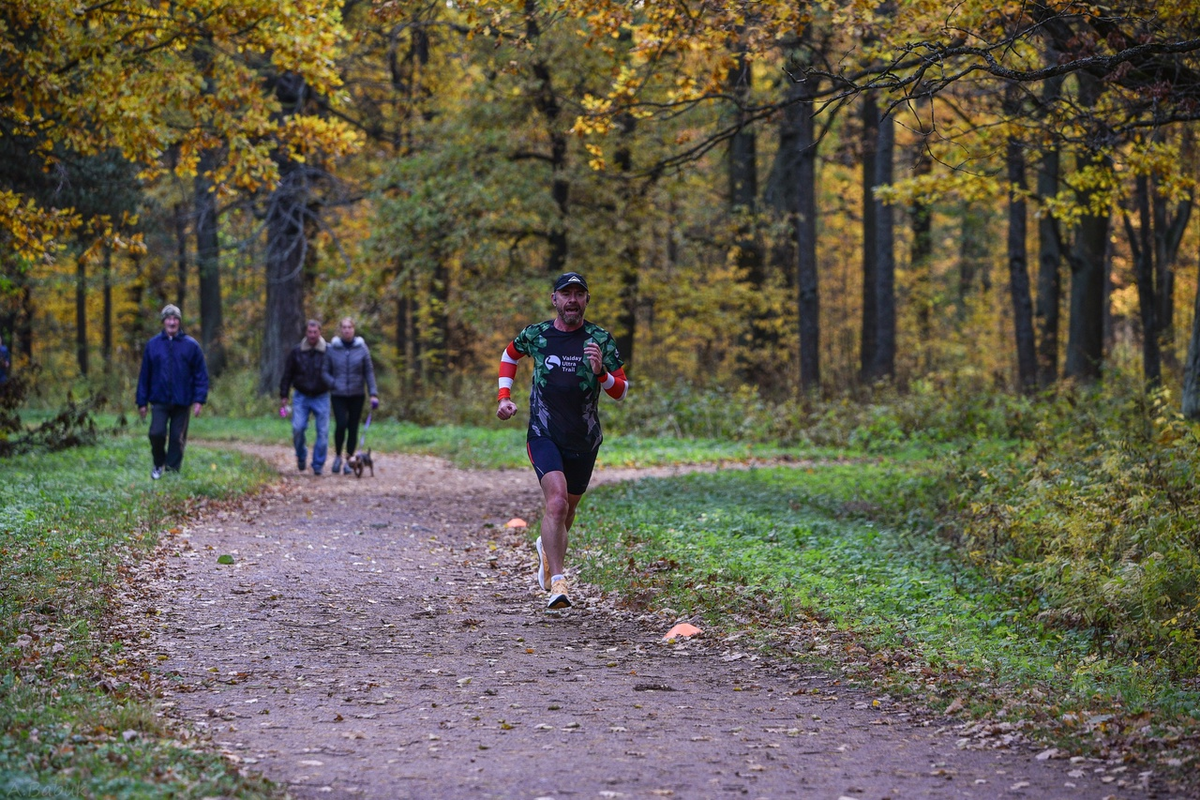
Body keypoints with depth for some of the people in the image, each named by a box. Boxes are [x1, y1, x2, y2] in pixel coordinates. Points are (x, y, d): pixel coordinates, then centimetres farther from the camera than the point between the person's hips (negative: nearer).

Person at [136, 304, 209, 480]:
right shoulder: (153, 345, 5)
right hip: (159, 401, 0)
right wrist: (142, 402, 4)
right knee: (156, 433, -10)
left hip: (182, 402, 0)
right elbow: (145, 375, 7)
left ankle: (173, 469, 12)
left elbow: (201, 375, 1)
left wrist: (199, 400, -7)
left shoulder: (191, 345, 2)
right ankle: (159, 464, 15)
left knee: (178, 438, 2)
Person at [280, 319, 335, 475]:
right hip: (301, 397, 1)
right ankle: (301, 455, 15)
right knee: (297, 428, -11)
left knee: (322, 432, -3)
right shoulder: (296, 352, 2)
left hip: (321, 397, -1)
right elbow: (287, 375, 8)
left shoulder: (328, 352, -2)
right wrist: (284, 396, 5)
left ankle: (318, 465, 9)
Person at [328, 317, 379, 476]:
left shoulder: (361, 348, 1)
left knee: (353, 427, 2)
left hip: (356, 395, 1)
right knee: (341, 425, -15)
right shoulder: (332, 348, -1)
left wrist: (373, 394, -2)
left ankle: (348, 461, 14)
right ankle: (337, 456, 7)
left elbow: (369, 372, 4)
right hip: (338, 395, -1)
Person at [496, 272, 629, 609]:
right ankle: (557, 582, -25)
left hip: (584, 441, 2)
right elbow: (510, 355, 20)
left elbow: (621, 392, -4)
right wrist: (504, 397, 8)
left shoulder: (601, 339, -4)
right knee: (557, 501, -25)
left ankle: (548, 547, 52)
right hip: (544, 435, -2)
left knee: (567, 510, 18)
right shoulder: (535, 335, -2)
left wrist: (601, 372, -24)